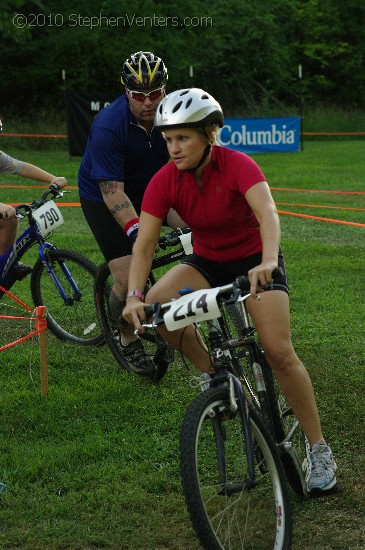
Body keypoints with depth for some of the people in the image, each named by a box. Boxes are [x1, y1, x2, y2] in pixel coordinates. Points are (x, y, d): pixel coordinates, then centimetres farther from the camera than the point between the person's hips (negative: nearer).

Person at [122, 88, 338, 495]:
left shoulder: (237, 166, -25)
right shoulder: (164, 181, -15)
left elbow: (267, 212, -41)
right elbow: (144, 243, -19)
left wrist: (268, 262, -60)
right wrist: (134, 296, -34)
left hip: (253, 259, -4)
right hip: (207, 262, 4)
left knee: (279, 351, -19)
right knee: (156, 305, -25)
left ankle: (319, 450, -6)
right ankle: (211, 374, -3)